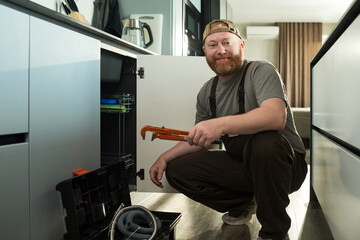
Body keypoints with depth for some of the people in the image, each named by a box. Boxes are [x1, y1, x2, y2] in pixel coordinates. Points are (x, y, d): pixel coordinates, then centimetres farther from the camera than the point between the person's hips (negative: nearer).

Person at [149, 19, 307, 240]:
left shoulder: (262, 71, -12)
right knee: (176, 170, -6)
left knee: (264, 142, -39)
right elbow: (197, 140, 16)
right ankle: (243, 203, 11)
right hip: (241, 165, 6)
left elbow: (276, 117, -32)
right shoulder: (207, 92, 7)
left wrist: (222, 124, -44)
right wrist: (165, 157, 2)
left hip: (283, 163, -5)